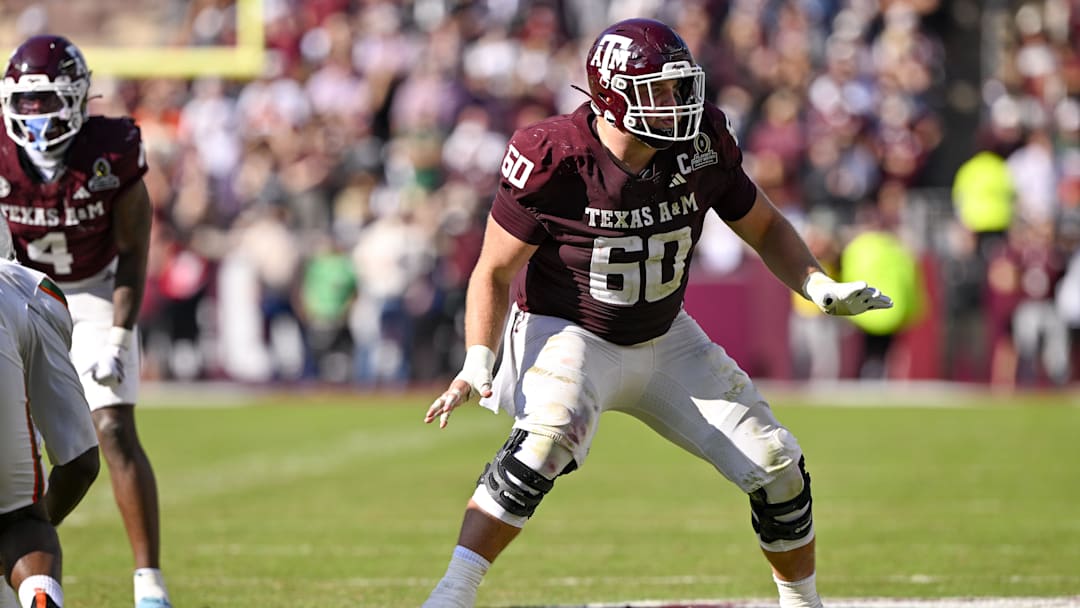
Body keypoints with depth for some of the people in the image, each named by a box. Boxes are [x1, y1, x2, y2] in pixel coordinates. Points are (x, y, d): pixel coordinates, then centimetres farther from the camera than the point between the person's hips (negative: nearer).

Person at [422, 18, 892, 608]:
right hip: (568, 334, -5)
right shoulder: (555, 160, -24)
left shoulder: (702, 145, -13)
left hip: (665, 342, 5)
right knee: (546, 440, -37)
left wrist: (820, 286, -13)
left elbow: (764, 228, 4)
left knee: (777, 469, 1)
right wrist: (477, 362, -29)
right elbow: (494, 273, -15)